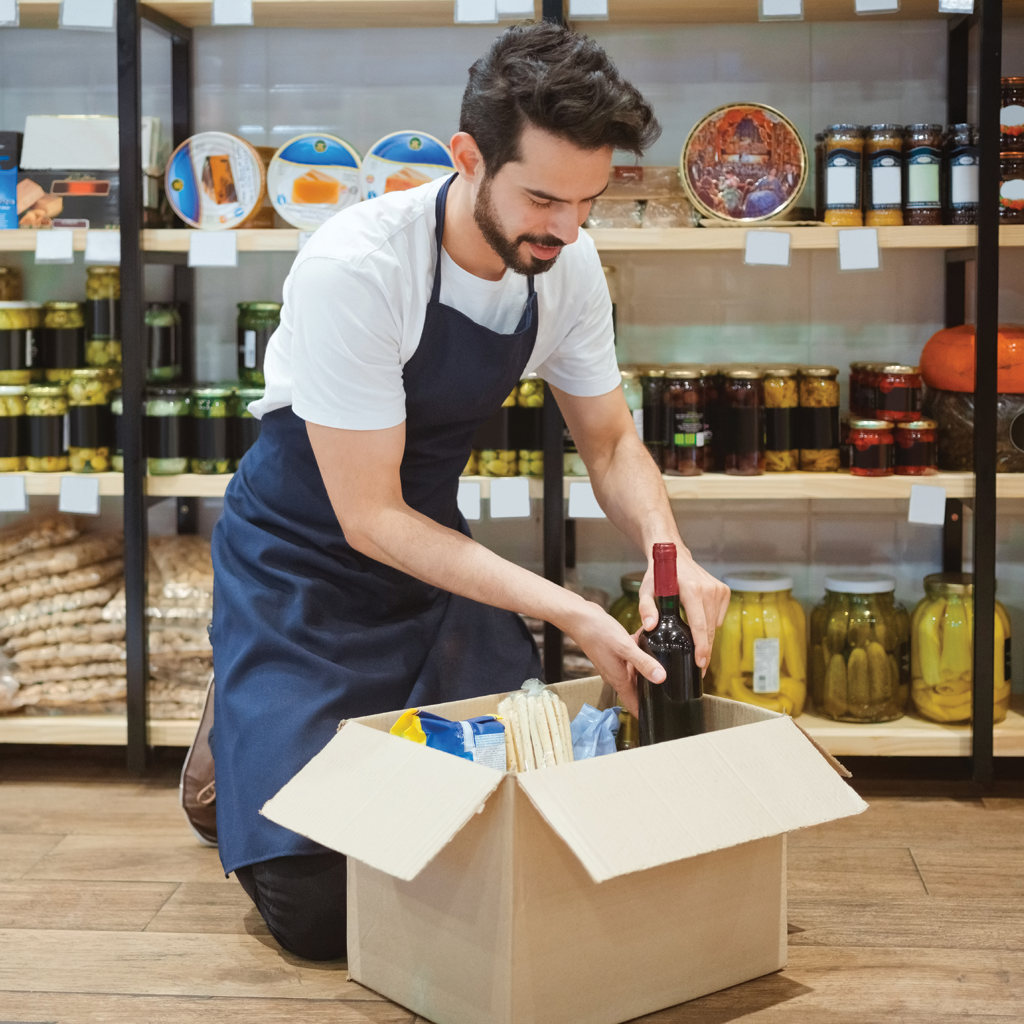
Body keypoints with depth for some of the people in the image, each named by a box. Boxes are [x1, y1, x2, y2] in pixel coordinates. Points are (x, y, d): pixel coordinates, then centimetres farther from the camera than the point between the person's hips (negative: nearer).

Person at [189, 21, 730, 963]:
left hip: (433, 546, 6)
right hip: (303, 561, -5)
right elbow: (367, 515, -25)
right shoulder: (356, 268, -29)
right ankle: (240, 741, 18)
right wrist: (567, 612, -31)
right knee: (316, 903, -13)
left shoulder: (568, 266, -10)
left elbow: (611, 441, 3)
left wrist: (668, 552, -19)